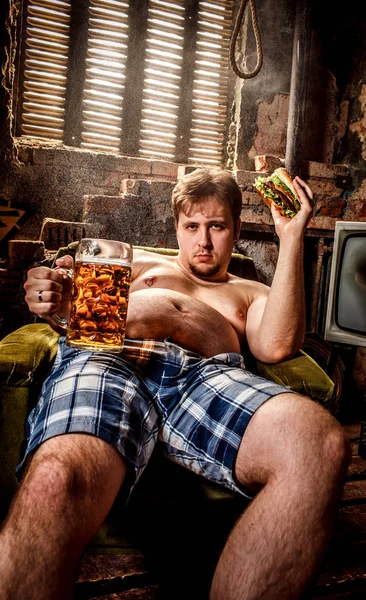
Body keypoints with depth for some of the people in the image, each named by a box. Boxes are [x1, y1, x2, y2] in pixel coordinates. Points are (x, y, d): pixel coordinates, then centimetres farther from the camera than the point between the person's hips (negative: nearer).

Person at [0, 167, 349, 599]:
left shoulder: (251, 293, 33)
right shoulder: (139, 262, 36)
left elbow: (276, 346, 10)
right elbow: (84, 304, 25)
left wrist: (291, 239, 11)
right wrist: (56, 302, -2)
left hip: (211, 374, 2)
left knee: (321, 444, -32)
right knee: (54, 482, -37)